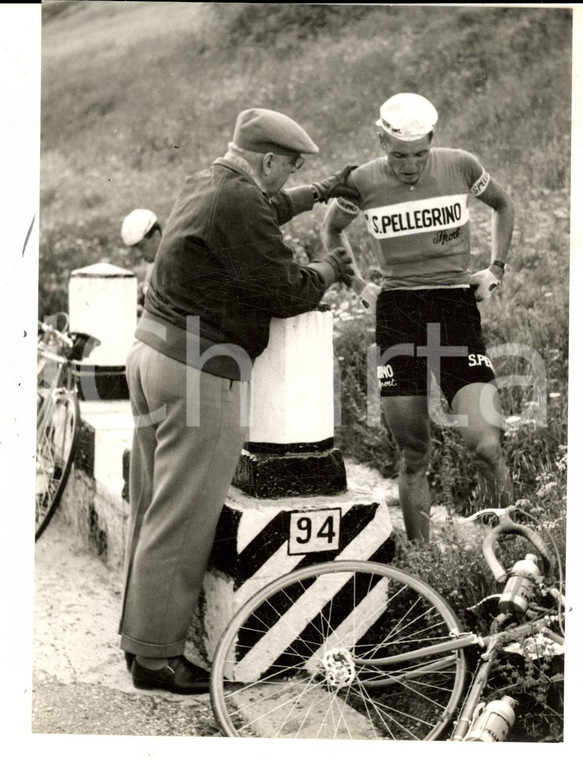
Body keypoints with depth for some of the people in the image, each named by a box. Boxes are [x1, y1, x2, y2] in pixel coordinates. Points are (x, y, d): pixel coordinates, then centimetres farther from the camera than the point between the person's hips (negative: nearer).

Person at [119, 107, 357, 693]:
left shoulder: (205, 184, 12)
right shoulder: (239, 203, -18)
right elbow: (286, 293, -15)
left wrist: (319, 193, 39)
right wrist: (328, 269, 4)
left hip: (151, 349, 10)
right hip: (199, 372, -10)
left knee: (152, 508, 17)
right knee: (181, 522, -2)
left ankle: (138, 633, 28)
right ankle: (155, 656, 7)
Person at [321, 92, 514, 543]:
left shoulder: (460, 166, -1)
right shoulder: (363, 182, 1)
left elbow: (503, 205, 20)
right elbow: (332, 228, 22)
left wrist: (496, 268, 11)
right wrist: (353, 279, 10)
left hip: (456, 305, -1)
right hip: (396, 312, 1)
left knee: (485, 445, -14)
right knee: (413, 456, 4)